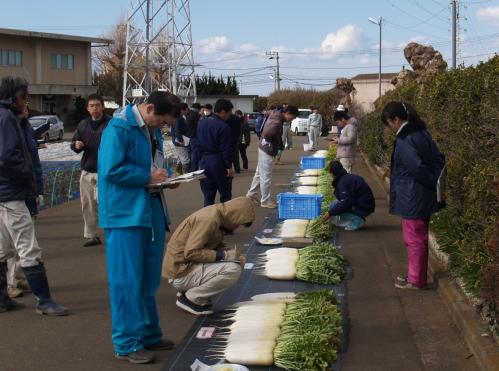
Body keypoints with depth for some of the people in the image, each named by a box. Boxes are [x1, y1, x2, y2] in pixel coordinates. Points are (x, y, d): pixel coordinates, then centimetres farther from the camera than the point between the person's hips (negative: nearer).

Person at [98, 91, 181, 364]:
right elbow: (111, 170, -22)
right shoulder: (118, 128, -14)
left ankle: (149, 334, 27)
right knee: (127, 280, -3)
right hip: (125, 215, -9)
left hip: (152, 213, 9)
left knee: (149, 278, 15)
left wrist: (165, 175, 2)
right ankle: (128, 344, 5)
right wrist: (149, 177, -15)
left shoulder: (153, 131, 13)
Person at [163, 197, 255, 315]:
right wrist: (222, 255, -21)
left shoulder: (218, 215, 9)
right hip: (181, 273, -10)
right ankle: (190, 299, -7)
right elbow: (190, 253, -25)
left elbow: (214, 245, 17)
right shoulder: (209, 219, -21)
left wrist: (225, 251, -2)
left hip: (191, 266, 10)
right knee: (233, 270, -23)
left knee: (239, 260, 9)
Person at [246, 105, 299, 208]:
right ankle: (265, 201, 8)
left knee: (260, 174, 20)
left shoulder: (275, 116, 5)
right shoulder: (277, 122, -25)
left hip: (264, 149, 10)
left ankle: (251, 194, 32)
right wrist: (272, 143, -15)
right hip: (267, 151, -10)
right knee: (266, 177, 0)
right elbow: (267, 134, -35)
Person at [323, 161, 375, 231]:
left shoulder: (343, 182, -19)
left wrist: (330, 213, -19)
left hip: (363, 208, -10)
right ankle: (357, 219, 7)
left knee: (333, 207, -14)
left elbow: (346, 202, -26)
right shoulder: (348, 177, 12)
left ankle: (356, 220, -12)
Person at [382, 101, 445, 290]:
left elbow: (416, 167, -26)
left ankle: (416, 280, 12)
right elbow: (439, 158, 10)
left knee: (414, 239, 2)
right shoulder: (422, 133, 7)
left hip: (412, 199, -9)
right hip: (425, 197, 9)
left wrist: (433, 182, -11)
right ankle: (416, 275, 29)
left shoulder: (403, 141, -21)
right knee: (420, 237, 17)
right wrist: (436, 181, 5)